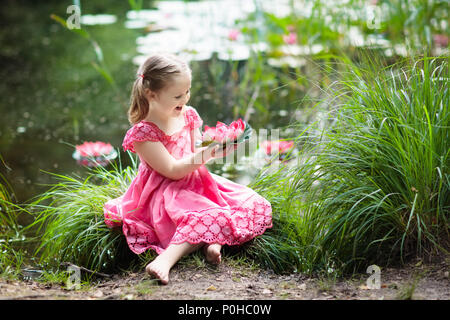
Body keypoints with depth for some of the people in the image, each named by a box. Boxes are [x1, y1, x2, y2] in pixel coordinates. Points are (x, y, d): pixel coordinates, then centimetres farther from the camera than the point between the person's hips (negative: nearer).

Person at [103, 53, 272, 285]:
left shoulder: (188, 116, 7)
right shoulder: (143, 133, -15)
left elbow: (196, 156, 12)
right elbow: (173, 170, -19)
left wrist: (216, 145, -8)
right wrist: (208, 153, -25)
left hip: (197, 183, 8)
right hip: (166, 194, -8)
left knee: (255, 204, -8)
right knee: (210, 217, -36)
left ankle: (211, 240, -27)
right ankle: (166, 259, -44)